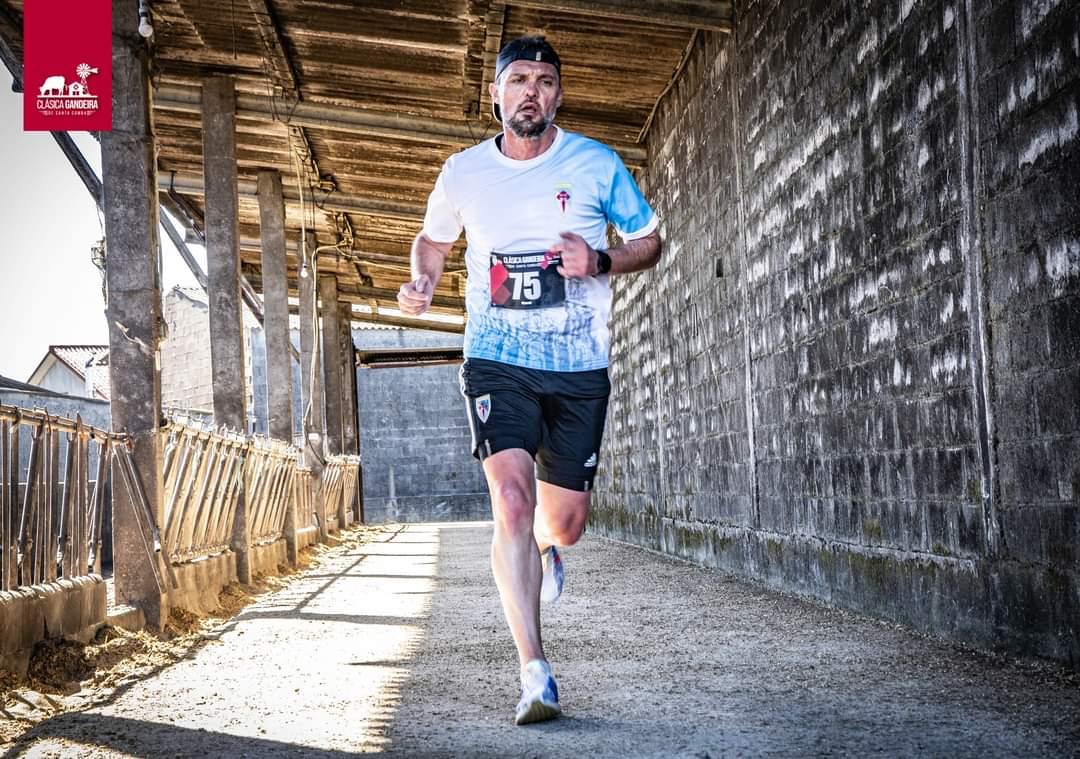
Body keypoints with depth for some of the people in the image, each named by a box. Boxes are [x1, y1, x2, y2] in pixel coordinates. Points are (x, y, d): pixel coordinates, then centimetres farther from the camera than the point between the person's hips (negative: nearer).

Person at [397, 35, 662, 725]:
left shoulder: (598, 165, -1)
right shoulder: (464, 172, 4)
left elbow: (650, 241, 8)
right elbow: (433, 238, 22)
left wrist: (601, 263, -13)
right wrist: (423, 281, 0)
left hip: (579, 368, 1)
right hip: (497, 363, 0)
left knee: (565, 524, 6)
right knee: (511, 501, -19)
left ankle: (543, 548, 48)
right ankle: (536, 675, -15)